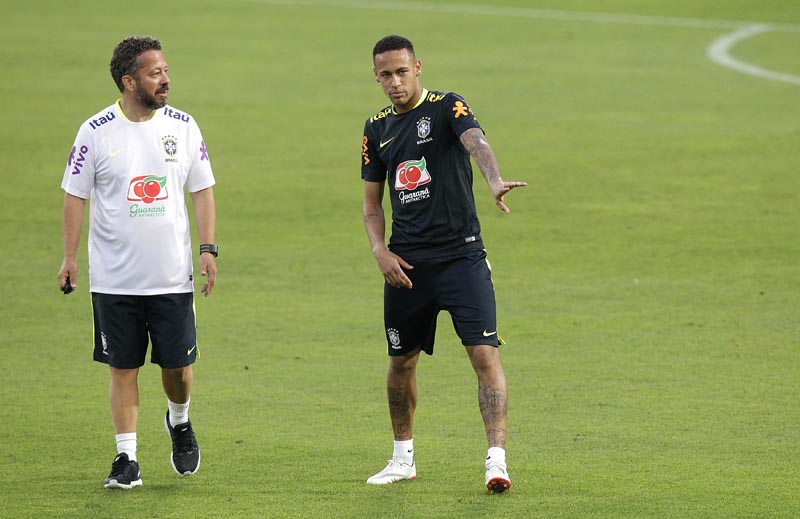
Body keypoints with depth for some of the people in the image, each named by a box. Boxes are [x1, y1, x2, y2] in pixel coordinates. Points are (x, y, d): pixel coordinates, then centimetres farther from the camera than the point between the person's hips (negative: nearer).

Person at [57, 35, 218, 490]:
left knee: (177, 363, 3)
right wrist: (70, 257, -2)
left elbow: (202, 190, 9)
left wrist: (208, 247, 0)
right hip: (114, 277, -1)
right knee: (123, 367, 1)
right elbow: (76, 196, 2)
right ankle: (127, 459, 8)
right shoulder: (96, 132, -4)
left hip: (173, 276, 1)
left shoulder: (183, 126, 2)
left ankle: (180, 421, 34)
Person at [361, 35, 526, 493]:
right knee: (402, 361, 12)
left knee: (486, 355, -15)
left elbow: (476, 141, -26)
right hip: (406, 263, 5)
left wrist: (494, 180, -47)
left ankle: (497, 459, -18)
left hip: (461, 254, -5)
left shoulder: (447, 108, -4)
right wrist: (380, 251, 0)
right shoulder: (377, 129, 11)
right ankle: (404, 460, 28)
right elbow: (372, 202, 18)